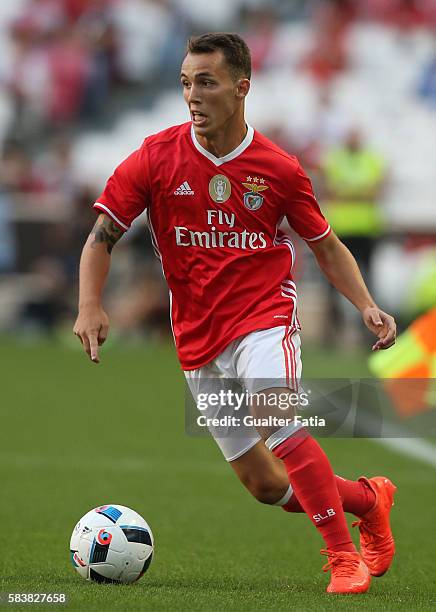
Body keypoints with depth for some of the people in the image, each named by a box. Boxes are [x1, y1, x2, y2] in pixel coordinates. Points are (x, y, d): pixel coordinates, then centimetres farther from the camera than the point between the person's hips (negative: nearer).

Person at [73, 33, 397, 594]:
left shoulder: (279, 169, -5)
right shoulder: (156, 157, -4)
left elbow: (327, 248, 8)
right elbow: (102, 236, -2)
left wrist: (367, 306, -7)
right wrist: (90, 306, -19)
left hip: (265, 316, -3)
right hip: (199, 341, 3)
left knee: (275, 412, -34)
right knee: (266, 487, 5)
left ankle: (344, 559, -27)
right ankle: (368, 498, 32)